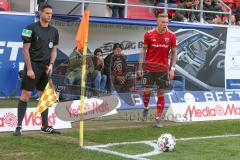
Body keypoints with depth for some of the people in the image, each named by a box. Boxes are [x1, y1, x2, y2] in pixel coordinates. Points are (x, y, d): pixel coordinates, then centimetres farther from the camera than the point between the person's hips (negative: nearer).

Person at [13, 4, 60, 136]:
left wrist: (51, 64, 0)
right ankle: (19, 126, -3)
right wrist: (29, 68, -12)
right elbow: (25, 49, -8)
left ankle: (45, 126, 18)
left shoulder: (54, 31, 9)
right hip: (33, 66, -5)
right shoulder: (31, 28, -7)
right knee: (26, 94, -7)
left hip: (46, 67, 5)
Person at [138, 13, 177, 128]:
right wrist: (140, 67, -1)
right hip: (149, 67, 0)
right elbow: (143, 51, 3)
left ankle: (158, 118, 9)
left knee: (161, 93, 2)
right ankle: (146, 108, 28)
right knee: (147, 90, -2)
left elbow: (173, 53, 4)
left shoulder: (171, 36, -2)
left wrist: (172, 69, -4)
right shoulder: (149, 34, -3)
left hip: (163, 68, 1)